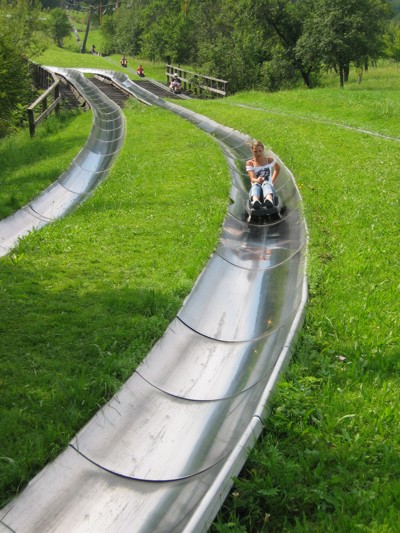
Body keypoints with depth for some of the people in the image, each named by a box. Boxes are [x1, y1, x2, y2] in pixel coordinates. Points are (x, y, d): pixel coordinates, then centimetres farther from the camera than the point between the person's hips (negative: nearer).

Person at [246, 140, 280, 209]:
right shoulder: (250, 163, 5)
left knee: (266, 183, -36)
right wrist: (257, 180, -34)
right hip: (256, 188, 0)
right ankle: (255, 201, -72)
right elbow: (252, 178, -10)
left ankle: (269, 200, -72)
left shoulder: (269, 160, 11)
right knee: (256, 185, -37)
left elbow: (277, 168, 33)